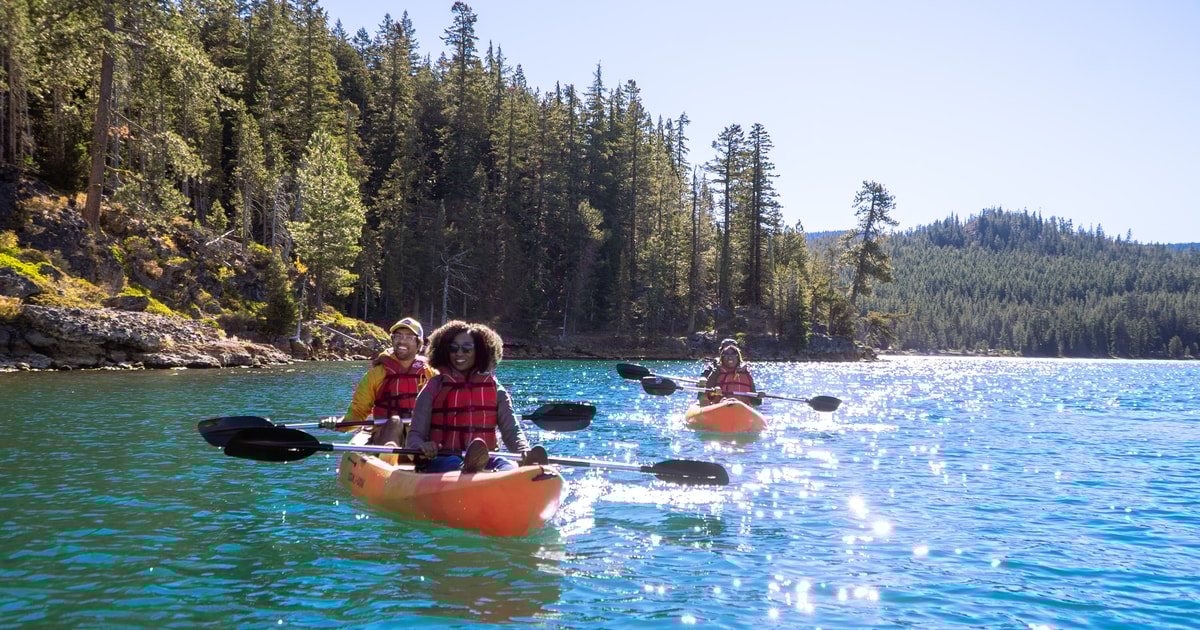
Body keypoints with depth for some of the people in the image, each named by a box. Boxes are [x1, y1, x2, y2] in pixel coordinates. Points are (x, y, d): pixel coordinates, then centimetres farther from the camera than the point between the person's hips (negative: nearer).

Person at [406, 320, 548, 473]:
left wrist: (525, 452, -17)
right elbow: (415, 434, 5)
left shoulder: (495, 390, 15)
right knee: (453, 464, -37)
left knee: (509, 467, -33)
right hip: (441, 461, -1)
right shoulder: (434, 388, 10)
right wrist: (422, 446, -20)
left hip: (483, 460, 1)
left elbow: (511, 430, 6)